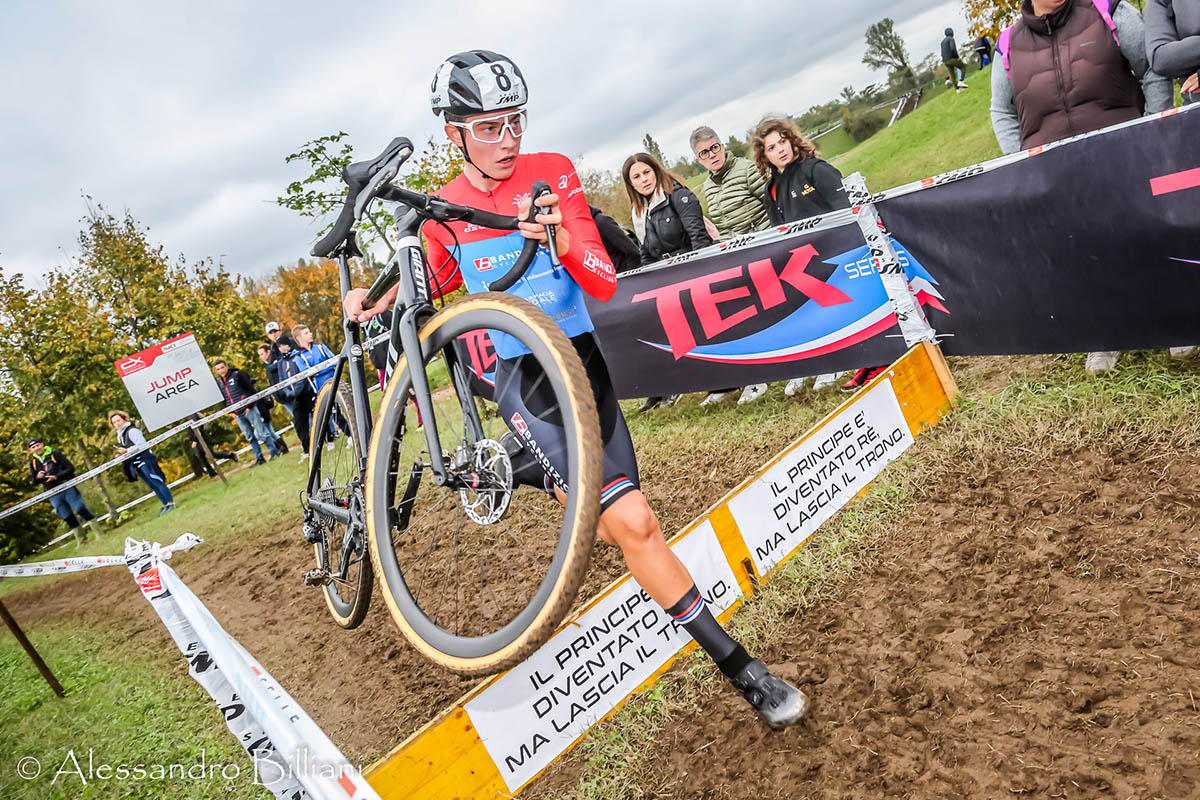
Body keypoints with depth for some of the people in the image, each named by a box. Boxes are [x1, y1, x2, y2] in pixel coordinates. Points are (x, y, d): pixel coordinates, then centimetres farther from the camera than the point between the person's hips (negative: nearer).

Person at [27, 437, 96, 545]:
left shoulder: (55, 454, -5)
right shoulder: (33, 462, 7)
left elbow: (71, 468, -9)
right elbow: (35, 482, 15)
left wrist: (56, 477, -20)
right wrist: (38, 477, -8)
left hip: (67, 487, -4)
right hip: (53, 494, 4)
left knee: (81, 510, -8)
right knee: (68, 518, 8)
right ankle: (81, 539, 18)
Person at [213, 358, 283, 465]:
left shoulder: (237, 375, -7)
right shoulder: (218, 382, 8)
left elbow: (251, 390, -7)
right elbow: (222, 399, 18)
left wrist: (249, 406, -11)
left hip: (249, 410, -5)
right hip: (237, 415, 5)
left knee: (262, 432, -1)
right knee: (250, 437, 9)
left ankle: (274, 452, 8)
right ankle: (259, 458, 16)